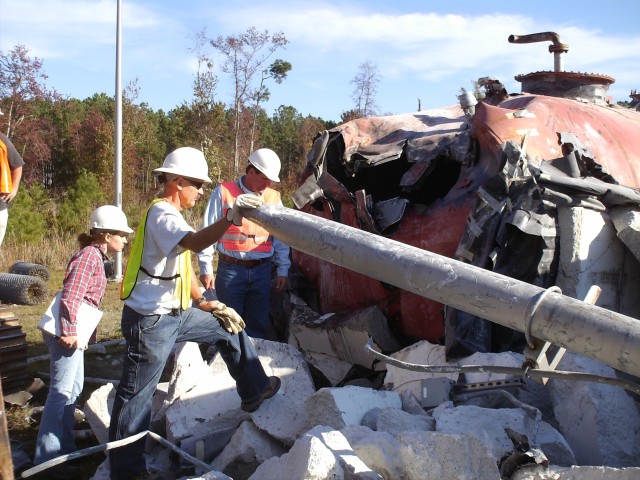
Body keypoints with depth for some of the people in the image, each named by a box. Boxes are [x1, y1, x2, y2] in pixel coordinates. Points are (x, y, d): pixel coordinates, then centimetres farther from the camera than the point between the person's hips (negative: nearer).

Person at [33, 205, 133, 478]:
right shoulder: (89, 255, -14)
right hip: (67, 331, -10)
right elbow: (70, 296, -23)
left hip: (74, 331, 10)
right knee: (62, 391, -6)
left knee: (74, 388, 16)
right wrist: (69, 332, -22)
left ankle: (63, 447, 28)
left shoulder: (96, 256, 16)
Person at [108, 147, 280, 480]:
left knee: (229, 327, 17)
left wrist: (203, 302, 11)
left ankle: (253, 391, 30)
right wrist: (230, 218, -49)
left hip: (176, 314, 10)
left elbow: (182, 266, 18)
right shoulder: (161, 213, -17)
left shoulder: (170, 214, 14)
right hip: (151, 320, -10)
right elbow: (195, 243, -39)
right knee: (136, 395, 2)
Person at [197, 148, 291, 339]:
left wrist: (282, 270, 9)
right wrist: (206, 269, -3)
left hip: (262, 271, 3)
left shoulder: (273, 197, 8)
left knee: (259, 324, 10)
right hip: (230, 270, -3)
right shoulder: (223, 192, -3)